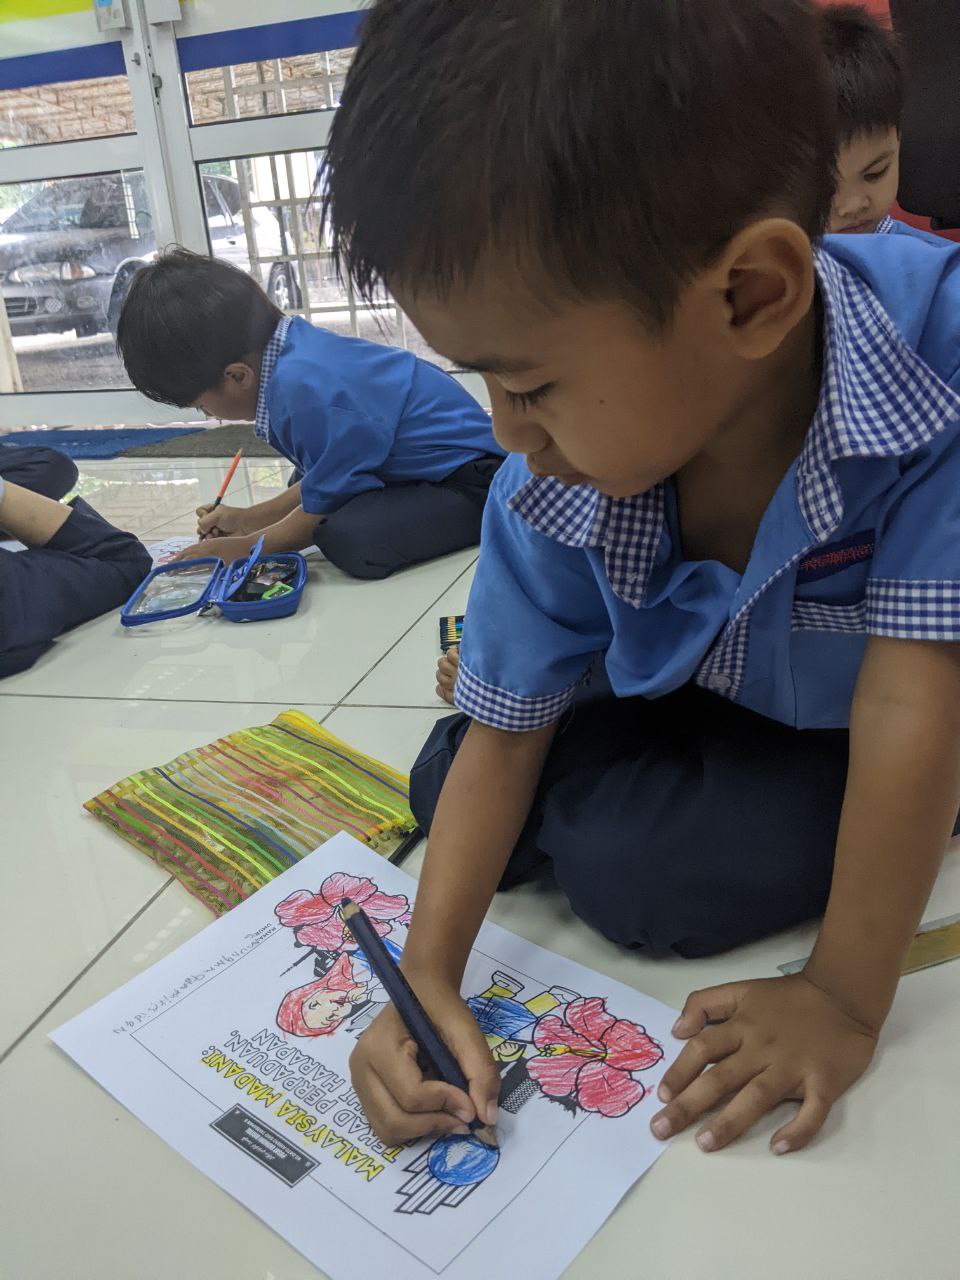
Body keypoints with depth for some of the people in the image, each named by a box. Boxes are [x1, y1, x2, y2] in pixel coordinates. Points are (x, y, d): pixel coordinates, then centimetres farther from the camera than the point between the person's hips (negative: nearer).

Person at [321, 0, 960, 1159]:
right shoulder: (549, 492, -26)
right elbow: (504, 737, -16)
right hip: (693, 707, 3)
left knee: (634, 869, -21)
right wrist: (427, 975, -24)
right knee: (444, 777, -3)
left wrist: (845, 998, -30)